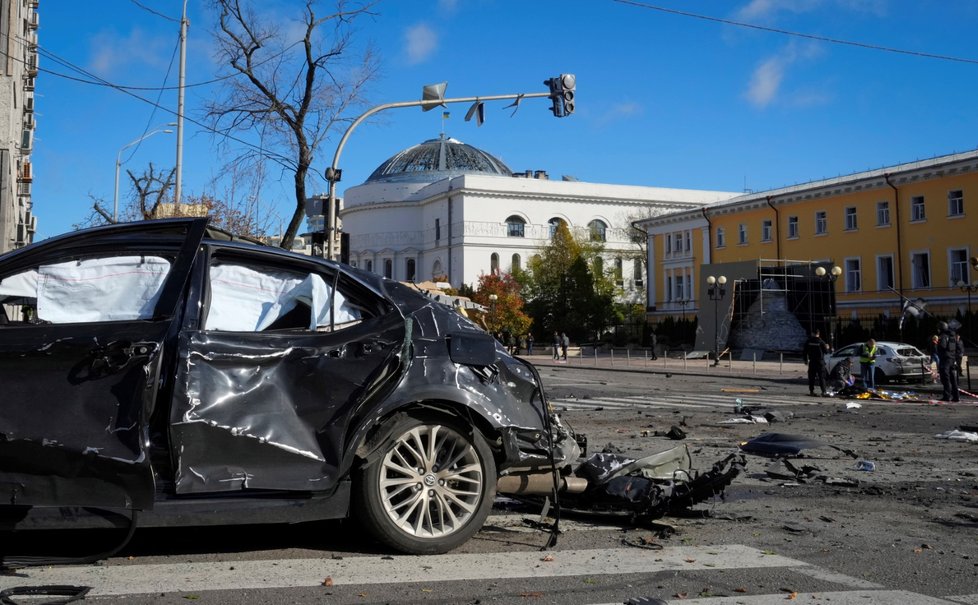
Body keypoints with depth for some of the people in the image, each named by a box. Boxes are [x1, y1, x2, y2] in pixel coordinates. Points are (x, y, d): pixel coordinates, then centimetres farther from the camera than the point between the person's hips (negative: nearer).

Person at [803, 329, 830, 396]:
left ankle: (811, 391, 7)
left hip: (812, 361, 3)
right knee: (821, 377, 0)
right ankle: (823, 391, -6)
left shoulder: (808, 341, 2)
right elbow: (825, 350, -3)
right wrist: (827, 347, 19)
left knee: (811, 377, 8)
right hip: (820, 361, -3)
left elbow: (804, 352, 6)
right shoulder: (821, 341, -9)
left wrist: (806, 360, 17)